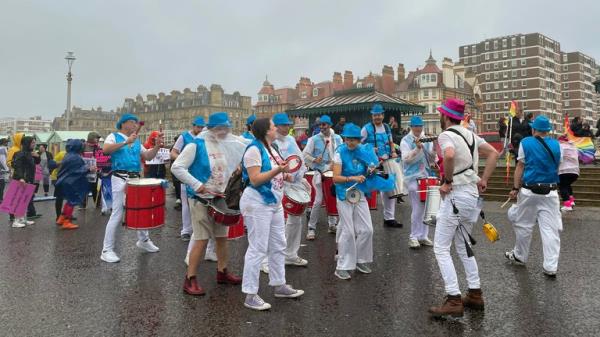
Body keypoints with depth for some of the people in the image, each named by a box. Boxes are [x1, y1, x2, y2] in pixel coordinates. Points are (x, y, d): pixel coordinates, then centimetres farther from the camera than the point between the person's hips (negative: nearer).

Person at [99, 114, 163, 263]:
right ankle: (107, 250, 2)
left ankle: (143, 240, 34)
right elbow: (105, 149, -19)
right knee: (117, 214, -7)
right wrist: (126, 142, -22)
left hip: (136, 179, 6)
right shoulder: (114, 136, 1)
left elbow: (148, 156, 13)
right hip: (120, 178, -6)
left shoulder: (136, 142, 17)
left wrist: (157, 146, -3)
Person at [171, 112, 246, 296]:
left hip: (221, 198, 7)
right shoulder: (197, 144, -13)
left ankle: (222, 272, 32)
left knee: (222, 237, 15)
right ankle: (190, 280, 6)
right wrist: (196, 184, -21)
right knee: (202, 239, -6)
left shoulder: (230, 143, 4)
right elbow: (177, 167, -16)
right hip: (201, 200, -6)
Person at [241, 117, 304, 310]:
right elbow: (255, 179, -22)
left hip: (274, 202, 10)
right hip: (257, 204, -10)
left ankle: (279, 286, 31)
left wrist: (284, 175, 6)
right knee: (258, 249, -5)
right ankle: (250, 296, 5)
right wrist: (278, 170, -27)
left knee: (278, 246, 16)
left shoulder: (271, 148, 12)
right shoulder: (254, 149, -15)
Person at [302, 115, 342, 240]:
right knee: (318, 200, -7)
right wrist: (314, 160, -22)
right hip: (320, 173, -3)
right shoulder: (314, 139, -4)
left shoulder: (337, 138, 6)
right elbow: (305, 154, -5)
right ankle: (311, 228, 5)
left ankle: (332, 225, 25)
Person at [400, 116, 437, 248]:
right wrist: (417, 148, -23)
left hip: (427, 176, 5)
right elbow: (406, 158, -13)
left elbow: (432, 160, 11)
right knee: (418, 208, -6)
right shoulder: (406, 141, -1)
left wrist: (434, 149, -8)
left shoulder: (426, 140, 11)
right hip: (413, 178, -5)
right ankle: (414, 237, 7)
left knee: (426, 207, 8)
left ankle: (423, 236, 19)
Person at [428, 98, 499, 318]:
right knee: (463, 247, 20)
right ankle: (475, 295, 25)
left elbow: (450, 155, -32)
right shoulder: (470, 134, 15)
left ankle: (454, 301, -4)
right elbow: (493, 153, 15)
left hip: (456, 195, -9)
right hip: (472, 194, 9)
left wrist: (447, 181, -19)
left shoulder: (446, 135, -11)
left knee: (441, 248, -3)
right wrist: (483, 180, 10)